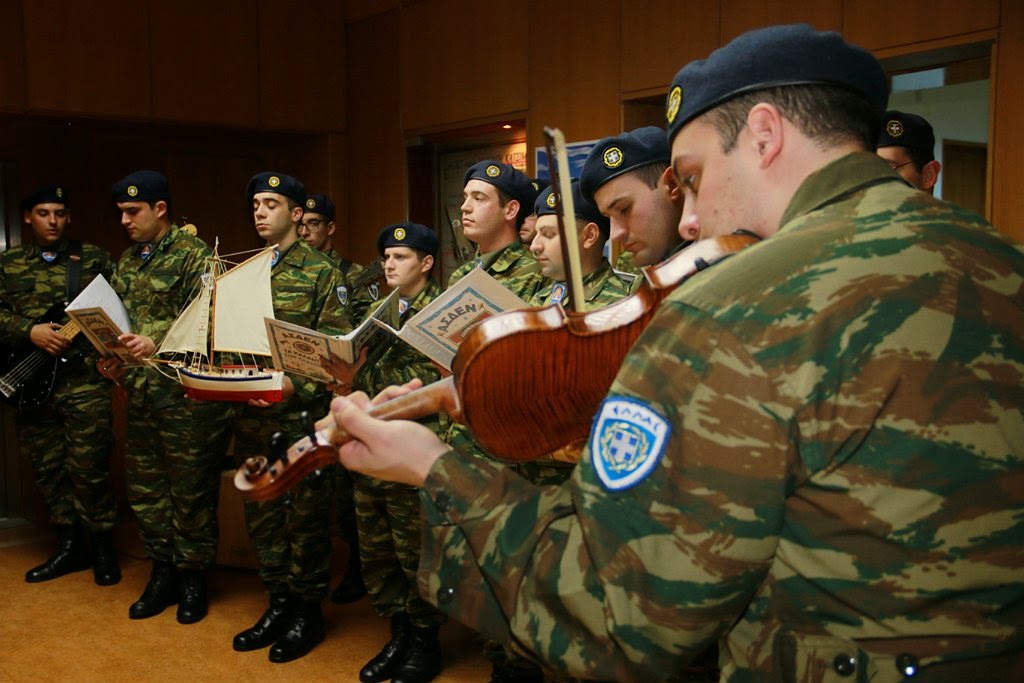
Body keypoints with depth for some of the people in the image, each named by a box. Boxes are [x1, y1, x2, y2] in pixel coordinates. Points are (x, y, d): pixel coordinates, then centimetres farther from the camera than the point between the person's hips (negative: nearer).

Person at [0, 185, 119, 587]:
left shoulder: (94, 258, 4)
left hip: (85, 378, -3)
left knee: (89, 468, -3)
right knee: (47, 468, 11)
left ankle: (104, 549, 12)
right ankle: (69, 546, 25)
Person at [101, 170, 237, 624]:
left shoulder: (195, 256, -8)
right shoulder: (127, 261, 15)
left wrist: (157, 342, -32)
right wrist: (112, 358, 5)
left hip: (186, 394, -7)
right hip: (140, 394, 7)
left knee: (191, 492, 3)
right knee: (144, 489, 13)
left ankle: (192, 579, 19)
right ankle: (162, 574, 28)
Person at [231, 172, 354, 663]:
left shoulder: (321, 272, -5)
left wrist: (296, 385, -22)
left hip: (303, 416, -6)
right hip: (253, 417, 6)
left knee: (305, 517, 5)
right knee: (262, 515, 14)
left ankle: (308, 613, 20)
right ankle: (279, 603, 30)